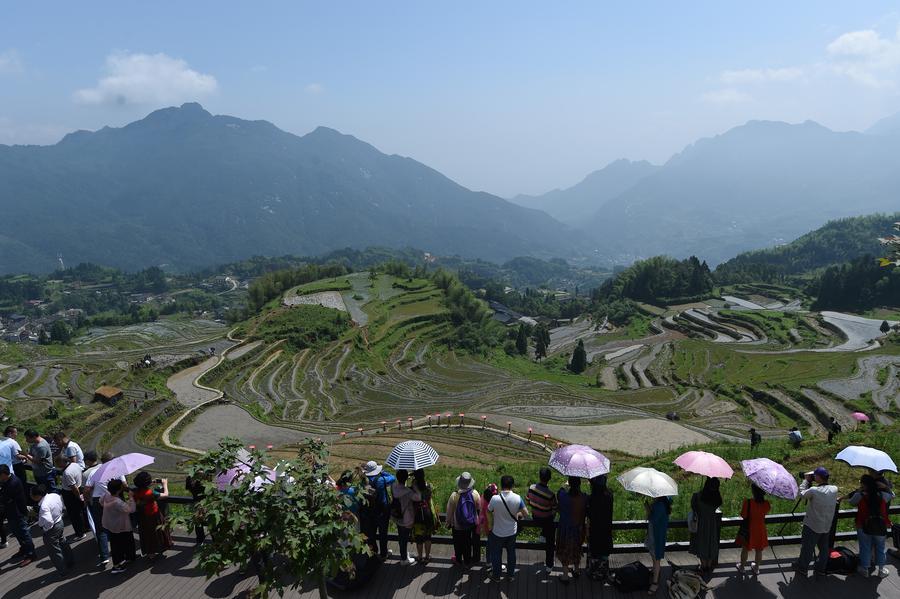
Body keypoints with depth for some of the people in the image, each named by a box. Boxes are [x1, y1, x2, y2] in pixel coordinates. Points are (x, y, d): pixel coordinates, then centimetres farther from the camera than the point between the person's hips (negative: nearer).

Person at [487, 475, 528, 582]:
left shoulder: (495, 498, -26)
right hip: (512, 532, 2)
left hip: (498, 533, -2)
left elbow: (488, 511, -8)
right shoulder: (517, 498, -21)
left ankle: (496, 576, 35)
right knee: (511, 553, 24)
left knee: (496, 554, 19)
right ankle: (510, 574, 39)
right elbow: (526, 514, -12)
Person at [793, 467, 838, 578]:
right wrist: (810, 481, 3)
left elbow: (801, 495, -9)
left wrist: (806, 481, -1)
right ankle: (821, 569, 30)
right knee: (824, 548, 19)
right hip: (827, 526, 5)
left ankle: (802, 569, 17)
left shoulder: (814, 490, -24)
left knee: (807, 549, 7)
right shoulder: (834, 489, -7)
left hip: (812, 526, -5)